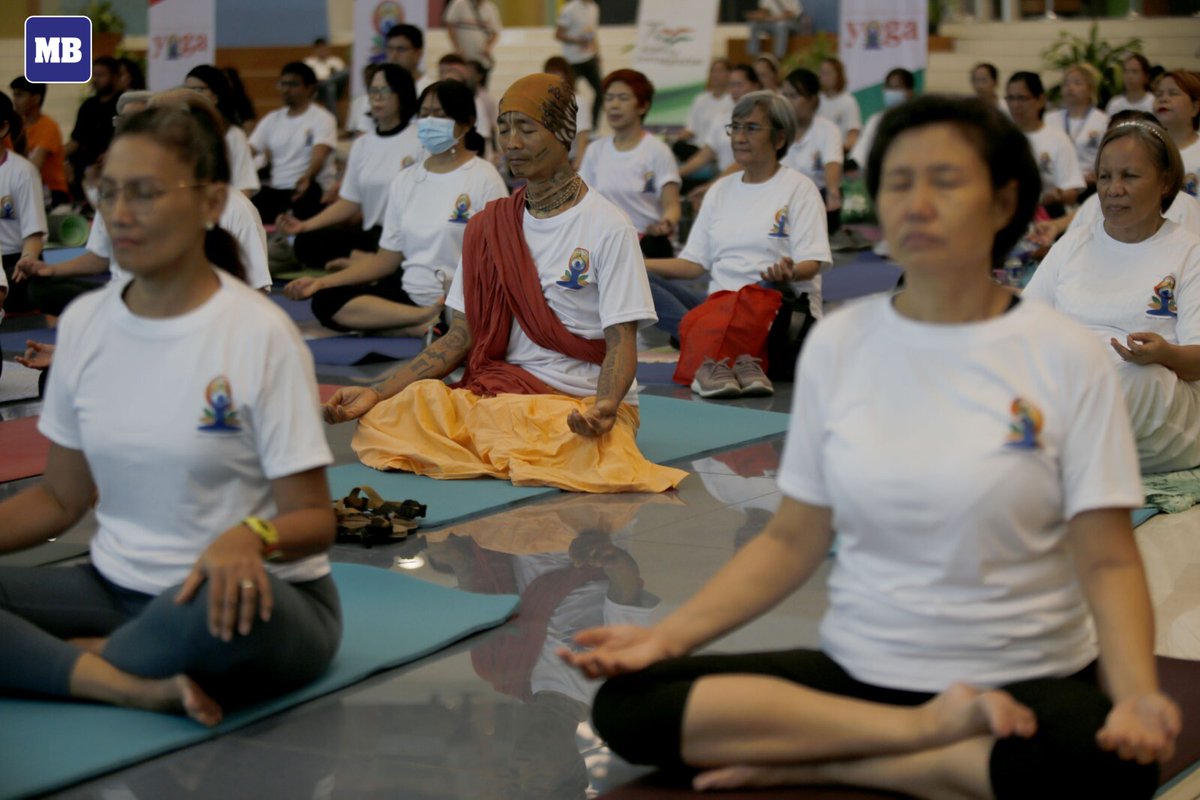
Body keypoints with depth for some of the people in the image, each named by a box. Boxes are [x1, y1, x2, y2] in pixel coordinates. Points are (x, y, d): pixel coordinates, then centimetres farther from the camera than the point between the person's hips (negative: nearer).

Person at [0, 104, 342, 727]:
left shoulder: (260, 334, -12)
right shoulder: (84, 322, 5)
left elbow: (313, 522, -11)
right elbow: (62, 498, 13)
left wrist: (252, 536, -34)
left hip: (249, 595, -4)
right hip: (118, 586, 5)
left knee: (224, 601, -39)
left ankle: (78, 658, -11)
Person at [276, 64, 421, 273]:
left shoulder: (420, 142, -3)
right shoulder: (362, 145, 17)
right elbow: (349, 203, 16)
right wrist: (305, 225, 4)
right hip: (371, 234, 6)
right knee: (307, 243, -16)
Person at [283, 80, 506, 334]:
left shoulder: (484, 178, -1)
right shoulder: (404, 181, 16)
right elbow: (386, 258, 16)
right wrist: (321, 282, 6)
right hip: (409, 293, 9)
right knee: (326, 300, -18)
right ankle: (427, 319, -24)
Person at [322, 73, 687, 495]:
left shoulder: (608, 227, -3)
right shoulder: (488, 227, 12)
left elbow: (622, 343, -9)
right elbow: (461, 337, 9)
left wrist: (604, 407, -31)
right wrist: (378, 393, -4)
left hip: (585, 405, -4)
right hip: (499, 392, 5)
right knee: (383, 421, -23)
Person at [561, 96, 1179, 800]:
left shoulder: (1065, 356, -4)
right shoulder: (838, 344, 5)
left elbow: (1107, 561, -6)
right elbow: (794, 539, 7)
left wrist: (1137, 695, -25)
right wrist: (668, 636, -5)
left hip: (1026, 683, -2)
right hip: (856, 667, 3)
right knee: (628, 703, -19)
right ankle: (927, 733, -16)